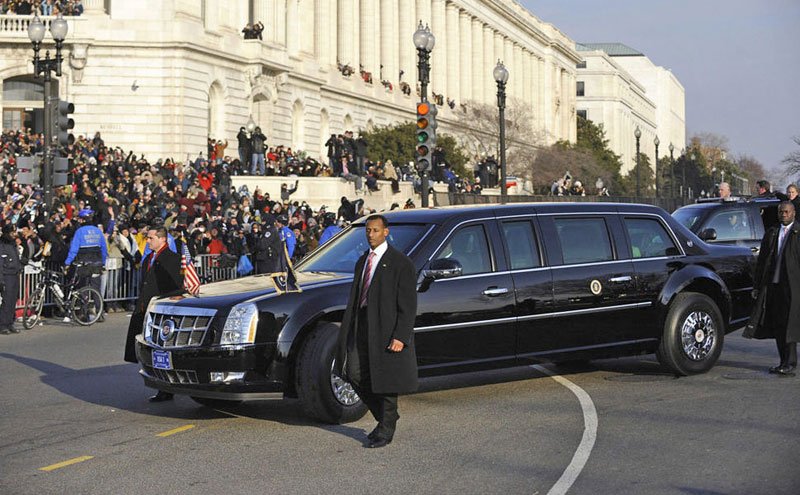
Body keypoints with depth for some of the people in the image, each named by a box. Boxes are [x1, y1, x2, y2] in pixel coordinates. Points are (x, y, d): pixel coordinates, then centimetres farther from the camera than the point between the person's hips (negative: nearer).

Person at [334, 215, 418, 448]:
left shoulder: (400, 263, -8)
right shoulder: (362, 261, 15)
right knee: (356, 375, 4)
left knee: (385, 380, 1)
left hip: (386, 330, -7)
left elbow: (408, 304, -11)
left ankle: (386, 430, 15)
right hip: (362, 328, 7)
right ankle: (385, 417, 24)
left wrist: (400, 337, -18)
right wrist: (348, 330, 11)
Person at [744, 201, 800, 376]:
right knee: (777, 326, 8)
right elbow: (761, 261, 17)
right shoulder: (771, 234, 16)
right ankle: (784, 362, 17)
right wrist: (757, 286, 12)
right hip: (772, 285, 5)